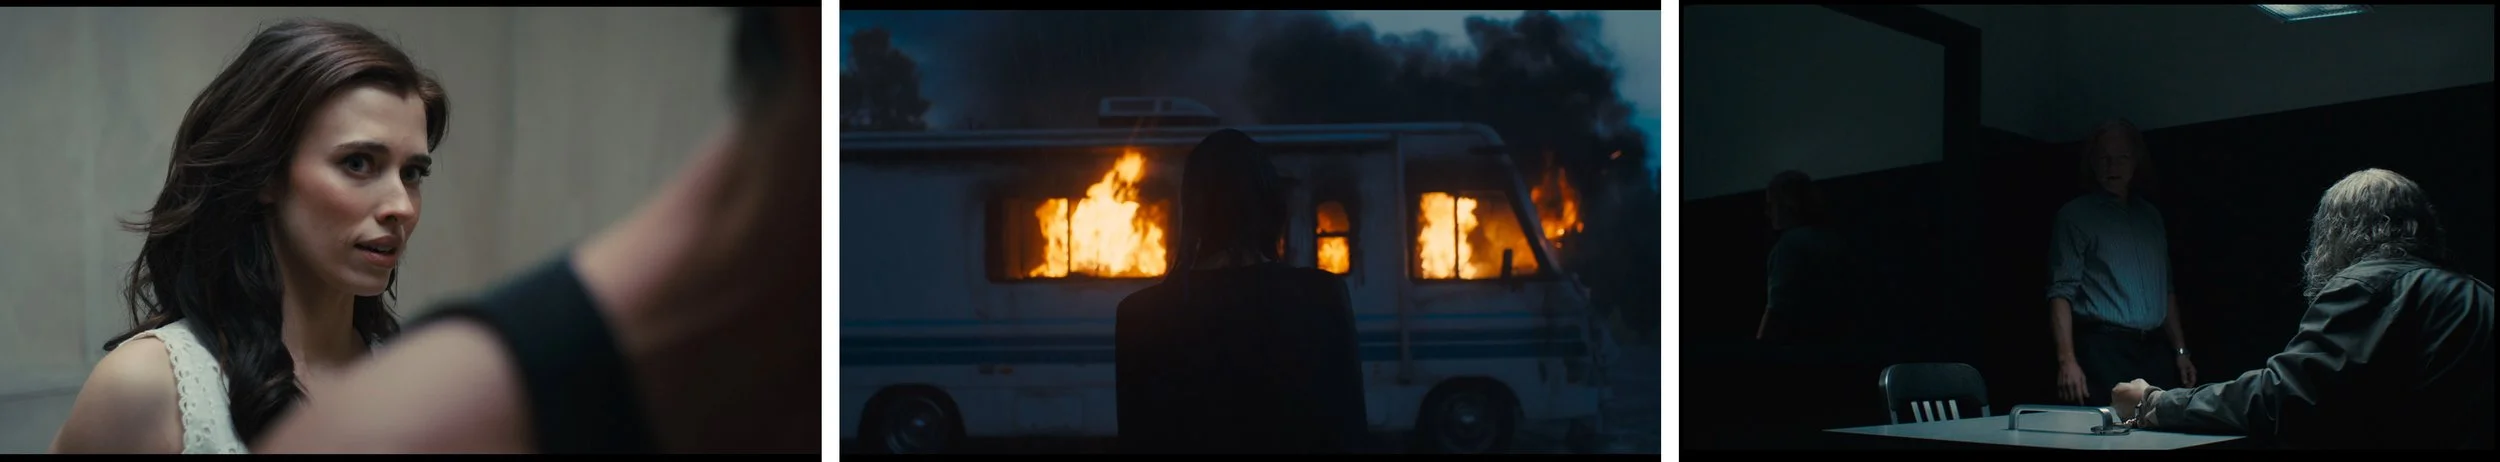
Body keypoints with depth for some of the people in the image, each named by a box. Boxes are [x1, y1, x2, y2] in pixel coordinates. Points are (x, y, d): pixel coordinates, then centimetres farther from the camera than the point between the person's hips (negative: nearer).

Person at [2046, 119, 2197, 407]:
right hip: (2103, 349, -5)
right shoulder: (2075, 216, 1)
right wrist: (2067, 360, -18)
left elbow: (2166, 289, 23)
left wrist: (2181, 352, 15)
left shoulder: (2150, 216, 19)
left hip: (2153, 351, 5)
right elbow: (2062, 292, -8)